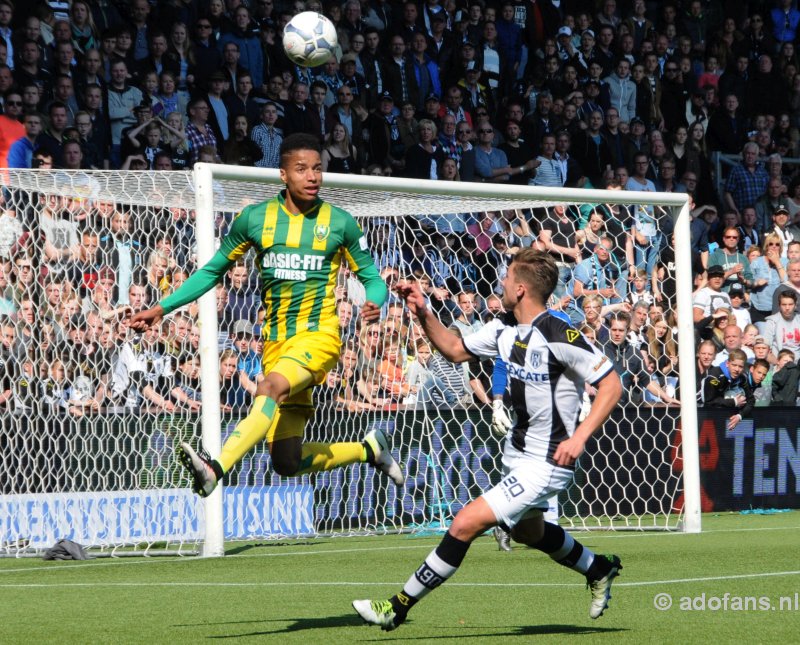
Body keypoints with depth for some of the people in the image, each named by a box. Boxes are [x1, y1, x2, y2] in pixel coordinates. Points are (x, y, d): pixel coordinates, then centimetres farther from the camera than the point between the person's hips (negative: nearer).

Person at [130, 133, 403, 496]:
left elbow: (372, 278, 7)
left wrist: (373, 302, -18)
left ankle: (215, 470, -50)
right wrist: (162, 308, 7)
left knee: (269, 388, -36)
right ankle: (368, 450, 26)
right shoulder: (255, 218, 5)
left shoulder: (339, 222, 0)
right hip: (276, 342, 4)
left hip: (319, 335, -4)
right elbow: (213, 271, 14)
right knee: (288, 463, 1)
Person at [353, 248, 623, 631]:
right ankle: (600, 571, 55)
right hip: (518, 453, 10)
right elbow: (455, 349, 14)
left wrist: (579, 437, -29)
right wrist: (423, 314, -1)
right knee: (527, 532, 31)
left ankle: (399, 608, -5)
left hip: (546, 463, -10)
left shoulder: (560, 337, -23)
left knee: (466, 524, -15)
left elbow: (611, 384, -20)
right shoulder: (505, 329, 1)